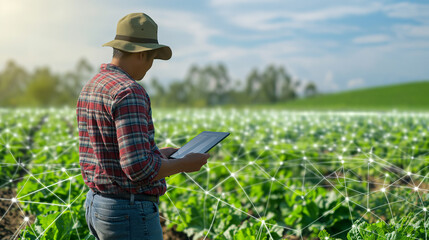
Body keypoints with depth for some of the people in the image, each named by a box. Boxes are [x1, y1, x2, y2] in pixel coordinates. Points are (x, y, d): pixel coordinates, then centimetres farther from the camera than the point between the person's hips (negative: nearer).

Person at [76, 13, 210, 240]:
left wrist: (156, 154, 20)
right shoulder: (129, 93, -21)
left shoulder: (89, 88, 11)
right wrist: (184, 164, -12)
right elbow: (138, 168, -28)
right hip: (131, 214, -10)